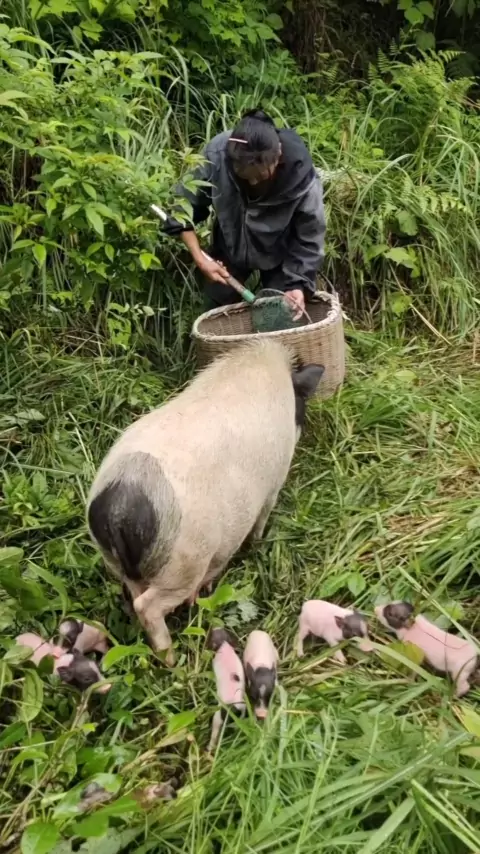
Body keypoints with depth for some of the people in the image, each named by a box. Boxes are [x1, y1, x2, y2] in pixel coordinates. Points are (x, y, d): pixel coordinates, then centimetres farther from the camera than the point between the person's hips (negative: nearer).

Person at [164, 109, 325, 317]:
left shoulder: (301, 176, -36)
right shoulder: (216, 154, -33)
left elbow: (309, 239, -23)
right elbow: (183, 207, -17)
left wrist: (298, 285, -35)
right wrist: (200, 259, -21)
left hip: (279, 256, -1)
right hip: (229, 248, 2)